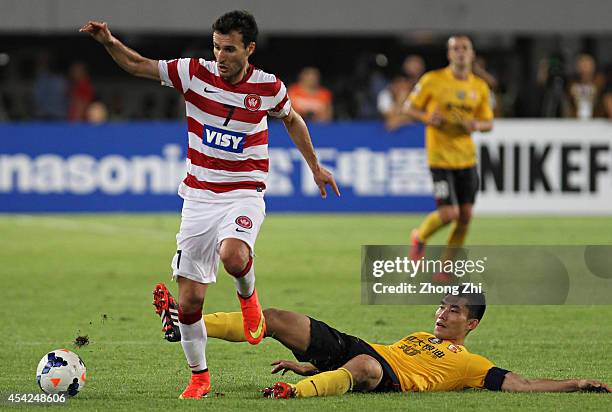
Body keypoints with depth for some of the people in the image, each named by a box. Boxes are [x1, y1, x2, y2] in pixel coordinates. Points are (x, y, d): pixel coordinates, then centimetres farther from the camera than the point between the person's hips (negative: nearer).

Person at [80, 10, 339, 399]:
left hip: (244, 194, -2)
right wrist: (109, 41, -20)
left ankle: (248, 295, 1)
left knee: (233, 255, -35)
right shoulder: (195, 73, -5)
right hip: (199, 195, 2)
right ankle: (199, 376, 19)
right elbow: (136, 64, -1)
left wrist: (315, 166, 22)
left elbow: (292, 119, 17)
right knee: (190, 297, -1)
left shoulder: (269, 87, -4)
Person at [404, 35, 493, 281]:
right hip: (440, 157, -4)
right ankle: (420, 237, 19)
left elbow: (488, 122, 14)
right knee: (449, 213, -13)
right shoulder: (433, 80, -6)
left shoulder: (480, 87, 6)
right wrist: (427, 118, -18)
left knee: (465, 216, 1)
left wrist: (477, 125, -9)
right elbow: (409, 108, 2)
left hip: (467, 157, 4)